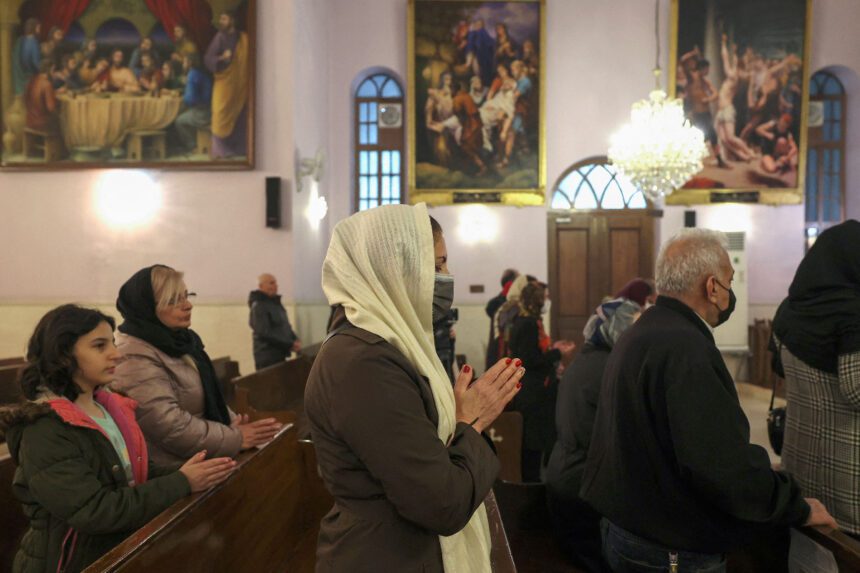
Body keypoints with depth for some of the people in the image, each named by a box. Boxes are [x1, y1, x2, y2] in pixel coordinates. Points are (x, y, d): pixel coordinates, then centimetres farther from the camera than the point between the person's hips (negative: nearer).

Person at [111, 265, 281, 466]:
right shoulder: (134, 358, -17)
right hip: (171, 472, -8)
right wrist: (235, 438, -17)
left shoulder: (178, 340, 10)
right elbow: (170, 428, -22)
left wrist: (236, 425, 1)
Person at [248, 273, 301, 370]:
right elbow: (265, 333, -18)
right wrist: (290, 344, -18)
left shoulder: (275, 303, 15)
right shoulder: (258, 306, -11)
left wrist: (295, 340, 0)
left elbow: (285, 326, 20)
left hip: (280, 355, 9)